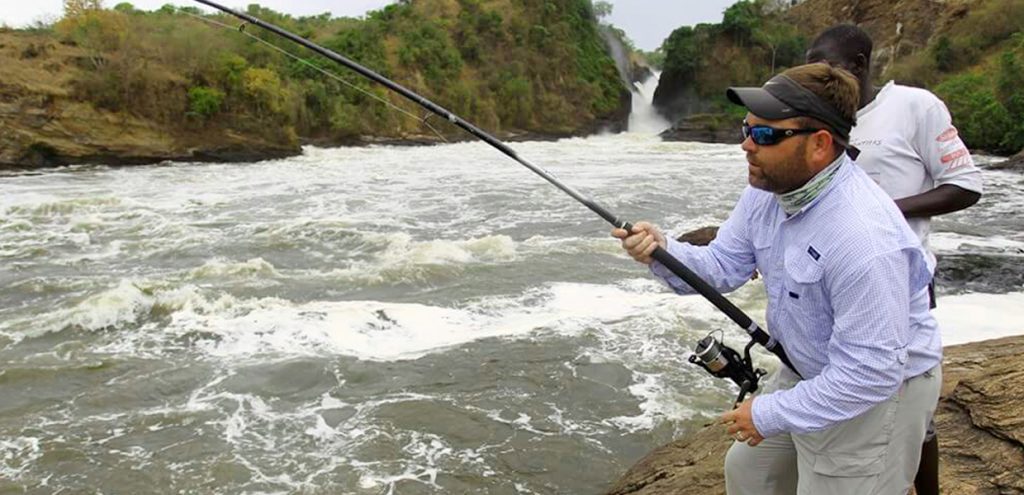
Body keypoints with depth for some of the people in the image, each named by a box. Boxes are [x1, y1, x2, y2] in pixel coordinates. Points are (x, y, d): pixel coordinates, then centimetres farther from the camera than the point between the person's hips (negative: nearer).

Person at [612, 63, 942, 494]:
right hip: (809, 372, 8)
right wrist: (662, 252, -22)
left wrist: (772, 414, -24)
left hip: (877, 390, -8)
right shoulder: (766, 189, -9)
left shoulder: (863, 237, -36)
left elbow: (870, 373, -32)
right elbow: (722, 265, -1)